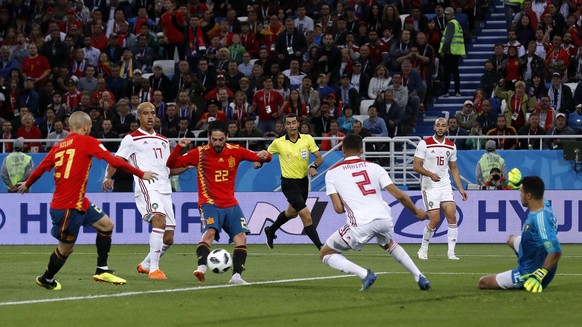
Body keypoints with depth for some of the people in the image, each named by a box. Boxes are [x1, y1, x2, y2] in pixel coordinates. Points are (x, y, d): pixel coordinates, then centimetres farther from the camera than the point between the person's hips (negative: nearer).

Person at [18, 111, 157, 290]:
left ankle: (102, 270, 16)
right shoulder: (86, 142, -8)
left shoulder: (58, 146, 11)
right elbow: (114, 161, -13)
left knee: (106, 225, 12)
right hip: (68, 206, -8)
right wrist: (141, 174, -7)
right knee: (66, 248, 5)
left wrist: (27, 184, 34)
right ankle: (46, 280, 23)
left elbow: (40, 169, 14)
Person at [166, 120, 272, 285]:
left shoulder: (235, 151, 2)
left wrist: (264, 156, -18)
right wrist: (179, 148, -22)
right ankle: (201, 267, -39)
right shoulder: (200, 153, -4)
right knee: (209, 232, -28)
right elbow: (171, 164, -5)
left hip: (231, 205, 4)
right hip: (209, 203, -4)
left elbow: (259, 157, 7)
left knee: (241, 237, -9)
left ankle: (236, 276, -6)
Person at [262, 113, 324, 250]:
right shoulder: (278, 143, -8)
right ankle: (321, 247, -15)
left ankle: (271, 231, 53)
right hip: (289, 183, -5)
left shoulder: (307, 139, -4)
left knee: (292, 212, 27)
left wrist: (313, 166, -24)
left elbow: (319, 157, -4)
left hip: (303, 181, 5)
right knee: (306, 215, -18)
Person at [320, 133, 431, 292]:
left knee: (326, 253, 14)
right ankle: (419, 277, 27)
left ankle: (364, 274, -6)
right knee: (388, 243, 39)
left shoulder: (332, 173, 9)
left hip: (361, 224, -4)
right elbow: (399, 195, 9)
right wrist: (416, 211, 25)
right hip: (384, 218, 4)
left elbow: (339, 208, 3)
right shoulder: (374, 167, 14)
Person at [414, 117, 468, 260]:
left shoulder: (451, 146, 10)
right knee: (435, 219, -11)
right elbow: (416, 165, -8)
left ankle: (451, 252, -5)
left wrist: (460, 188, 12)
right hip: (429, 187, -5)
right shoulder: (424, 144, -5)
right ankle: (423, 249, 10)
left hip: (445, 186, 5)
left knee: (452, 215, -9)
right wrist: (430, 174, -25)